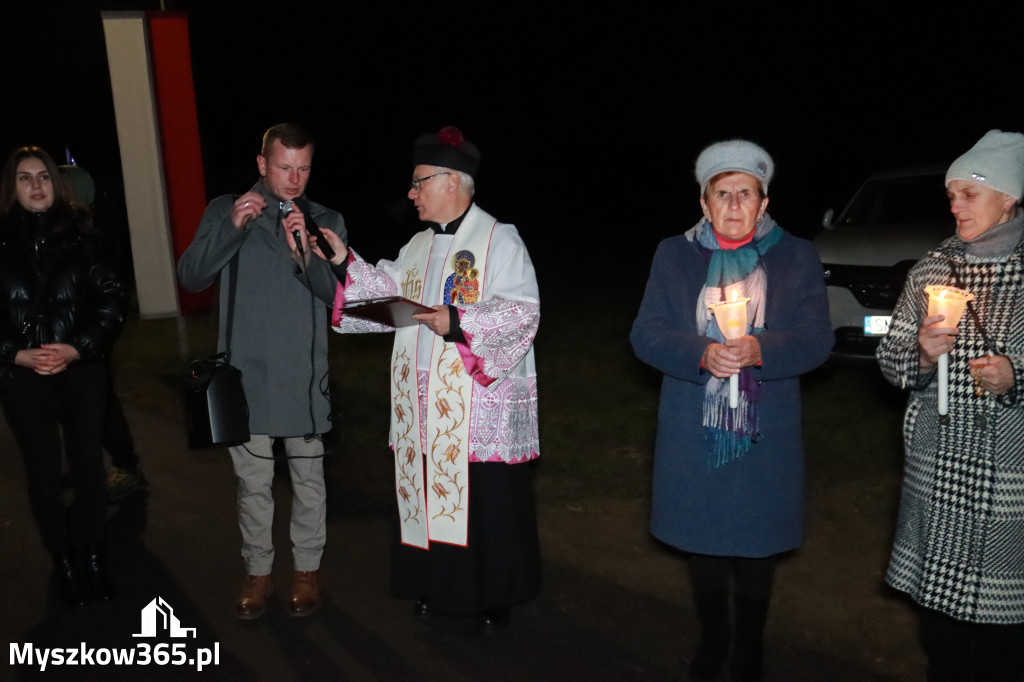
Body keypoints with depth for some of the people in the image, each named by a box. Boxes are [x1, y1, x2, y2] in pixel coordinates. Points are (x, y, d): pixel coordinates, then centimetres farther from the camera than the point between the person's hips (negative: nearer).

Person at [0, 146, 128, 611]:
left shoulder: (79, 236, 1)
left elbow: (112, 299, -2)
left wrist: (76, 349, -12)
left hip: (82, 369, 0)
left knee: (88, 463, 4)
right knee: (44, 471, 5)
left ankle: (92, 554, 22)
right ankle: (63, 562, 21)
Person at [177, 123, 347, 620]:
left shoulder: (326, 221, 4)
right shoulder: (225, 211, 3)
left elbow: (334, 290, -8)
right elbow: (191, 276, -6)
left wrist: (305, 247, -26)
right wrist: (230, 227, -20)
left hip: (303, 377, 0)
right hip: (245, 373, 0)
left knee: (308, 477, 10)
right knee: (252, 482, 11)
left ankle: (307, 568, 27)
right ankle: (257, 571, 27)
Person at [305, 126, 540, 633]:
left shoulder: (499, 241, -7)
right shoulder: (418, 246, 16)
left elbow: (522, 313, -15)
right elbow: (387, 292, 11)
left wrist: (458, 323, -24)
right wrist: (344, 263, 3)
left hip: (481, 406, -6)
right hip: (425, 405, 7)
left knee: (485, 503, 1)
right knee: (430, 493, 12)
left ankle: (494, 596, 19)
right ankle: (436, 584, 29)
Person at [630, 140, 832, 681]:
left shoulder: (798, 258, 3)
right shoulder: (673, 255, 4)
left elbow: (817, 340, -4)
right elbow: (646, 334, -3)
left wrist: (759, 350, -24)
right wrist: (702, 353, -21)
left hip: (765, 435, -1)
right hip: (693, 433, 1)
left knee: (757, 545, 10)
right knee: (701, 540, 13)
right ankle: (712, 638, 37)